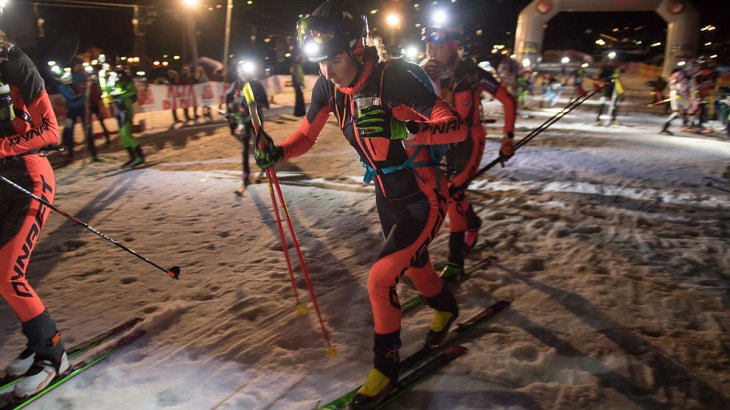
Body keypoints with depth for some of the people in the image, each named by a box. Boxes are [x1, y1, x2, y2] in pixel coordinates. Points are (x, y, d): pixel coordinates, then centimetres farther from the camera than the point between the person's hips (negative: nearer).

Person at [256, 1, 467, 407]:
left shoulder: (395, 77, -28)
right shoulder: (328, 86, -10)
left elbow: (458, 127, -31)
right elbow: (306, 136, 1)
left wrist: (402, 128, -47)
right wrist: (276, 152, -19)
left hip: (424, 200, -7)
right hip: (387, 197, 7)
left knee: (381, 278, -12)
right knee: (414, 265, 26)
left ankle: (386, 366, 12)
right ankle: (447, 308, 58)